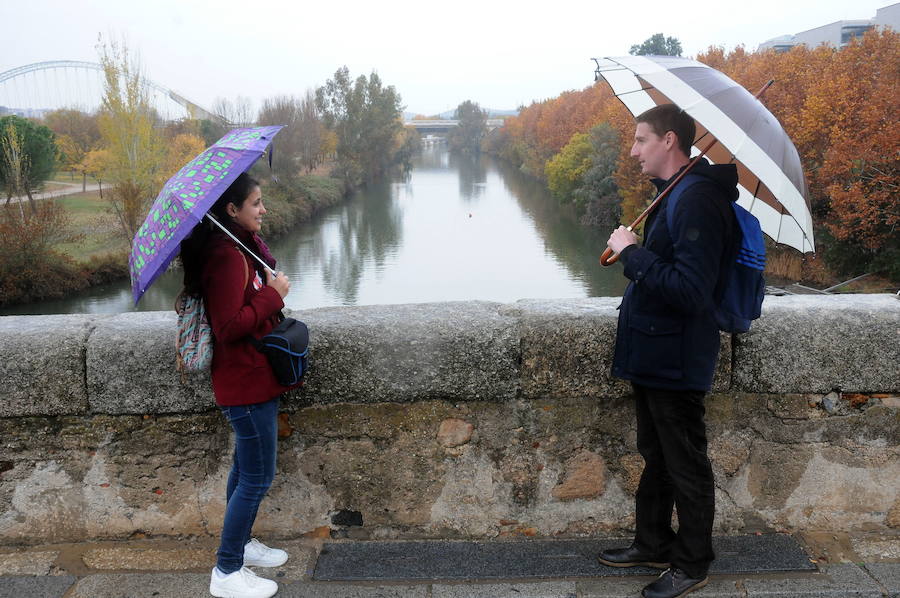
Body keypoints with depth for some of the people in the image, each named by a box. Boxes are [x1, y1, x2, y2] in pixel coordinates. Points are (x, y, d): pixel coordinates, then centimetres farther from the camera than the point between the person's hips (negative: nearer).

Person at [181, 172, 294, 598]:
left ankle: (241, 544, 41)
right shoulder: (226, 257, -23)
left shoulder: (244, 246, 8)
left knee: (245, 467, 23)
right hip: (246, 383, -10)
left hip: (254, 377, 11)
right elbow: (230, 327, -27)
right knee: (257, 478, 0)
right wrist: (273, 294, -20)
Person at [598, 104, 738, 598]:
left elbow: (690, 291, -30)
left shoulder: (698, 201, -23)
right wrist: (633, 253, 7)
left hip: (675, 362, -10)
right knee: (655, 458, 22)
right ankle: (652, 544, 40)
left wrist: (632, 252, -24)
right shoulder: (675, 194, 10)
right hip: (653, 354, 10)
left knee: (685, 466, 7)